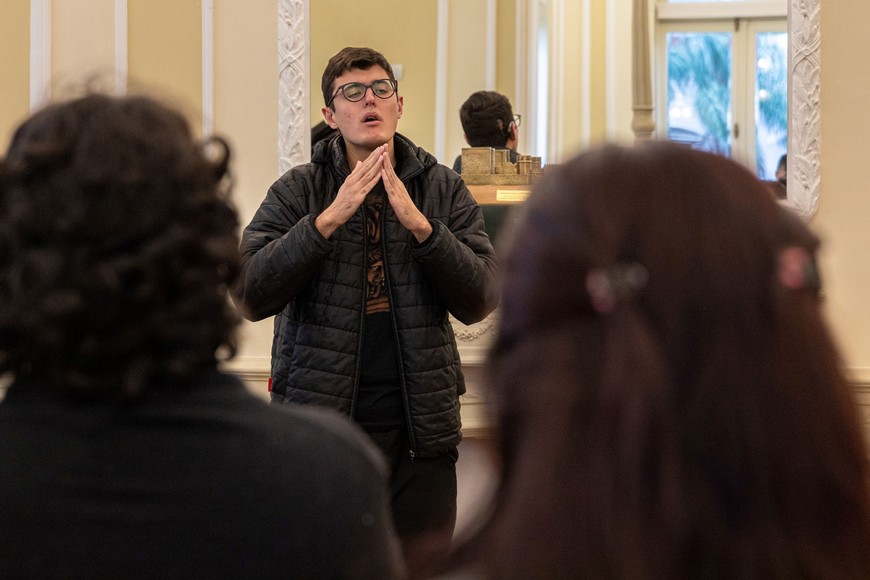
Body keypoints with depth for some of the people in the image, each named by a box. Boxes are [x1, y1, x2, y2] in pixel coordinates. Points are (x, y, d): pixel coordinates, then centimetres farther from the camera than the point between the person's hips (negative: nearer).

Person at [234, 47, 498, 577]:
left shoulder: (443, 189, 6)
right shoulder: (298, 191, 1)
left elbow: (480, 300, -3)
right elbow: (251, 297, -11)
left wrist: (419, 223, -16)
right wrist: (329, 218, -19)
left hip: (420, 424, 1)